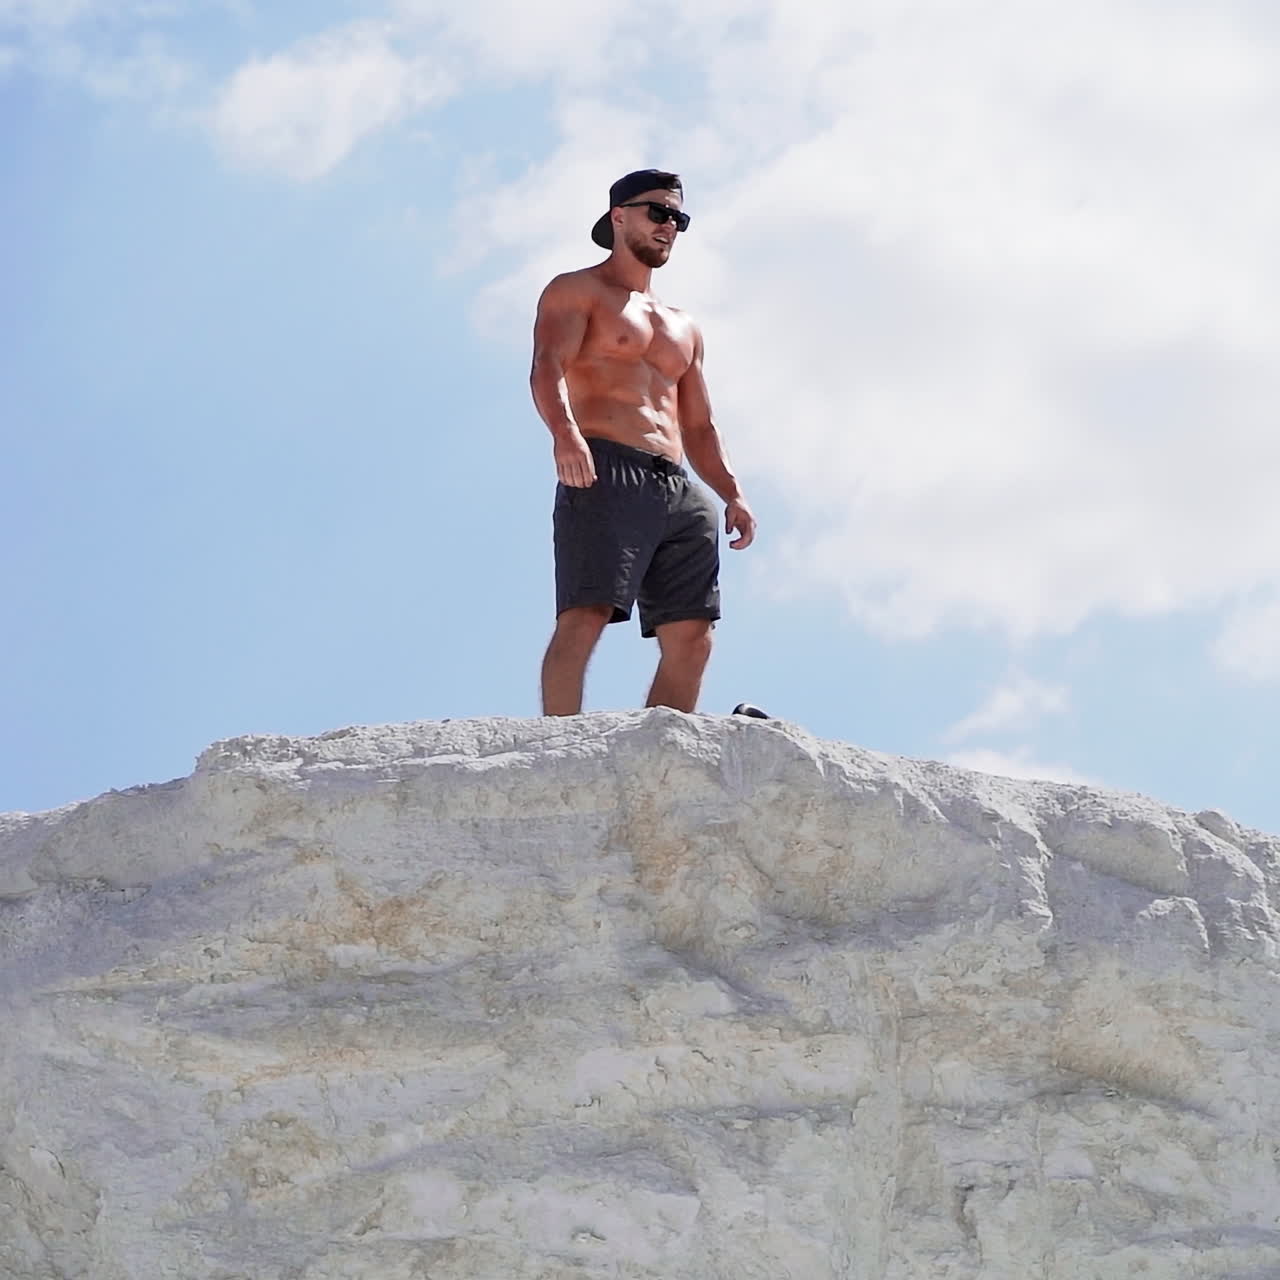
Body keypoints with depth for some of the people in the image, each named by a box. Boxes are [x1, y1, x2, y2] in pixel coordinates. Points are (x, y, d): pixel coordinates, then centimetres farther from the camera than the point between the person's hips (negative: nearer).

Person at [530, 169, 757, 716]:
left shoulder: (683, 327, 32)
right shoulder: (577, 292, 10)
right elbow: (547, 367, -9)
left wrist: (732, 493, 12)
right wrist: (565, 433, -30)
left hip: (677, 488, 7)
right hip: (603, 474, -7)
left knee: (691, 638, -3)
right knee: (586, 616, -21)